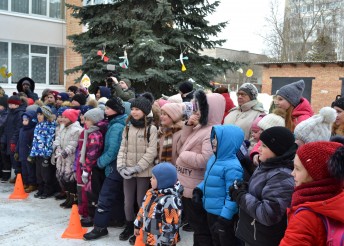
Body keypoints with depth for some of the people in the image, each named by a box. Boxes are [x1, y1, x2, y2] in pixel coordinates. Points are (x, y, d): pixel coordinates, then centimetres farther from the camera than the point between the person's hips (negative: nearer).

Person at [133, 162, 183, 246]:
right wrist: (138, 226, 21)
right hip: (144, 235, 8)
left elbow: (170, 226, -24)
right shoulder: (151, 192, 1)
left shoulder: (170, 200, -27)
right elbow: (143, 210, 15)